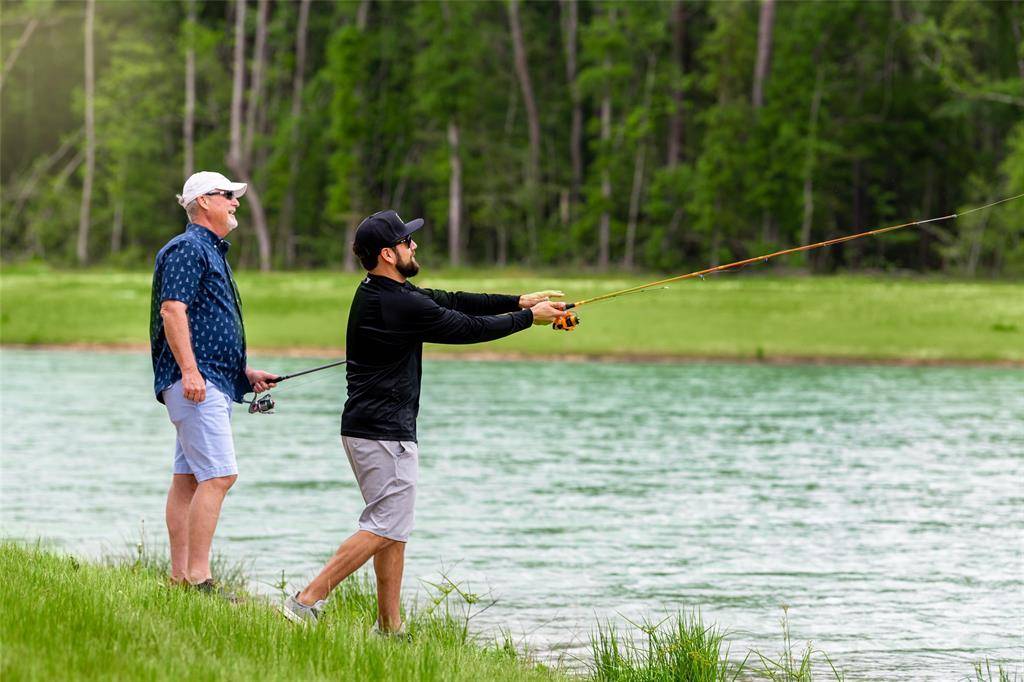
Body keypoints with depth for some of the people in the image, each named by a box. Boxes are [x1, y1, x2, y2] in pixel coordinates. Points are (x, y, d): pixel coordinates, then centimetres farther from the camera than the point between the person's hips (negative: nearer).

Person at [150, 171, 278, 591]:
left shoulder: (212, 252, 24)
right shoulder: (188, 249, -8)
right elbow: (172, 310, -18)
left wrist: (246, 373, 26)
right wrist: (189, 370, -26)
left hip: (214, 382, 11)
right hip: (196, 382, -11)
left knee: (188, 477, 8)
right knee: (219, 475, -16)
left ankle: (180, 576, 9)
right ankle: (198, 577, -19)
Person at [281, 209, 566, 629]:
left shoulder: (378, 293, 11)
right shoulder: (399, 305, -20)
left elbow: (450, 302, 15)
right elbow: (468, 328, -11)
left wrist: (519, 301, 13)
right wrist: (529, 318, 3)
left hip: (363, 429, 10)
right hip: (386, 433, -10)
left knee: (394, 530, 14)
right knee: (384, 529, -8)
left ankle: (389, 626, 17)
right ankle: (307, 602, -13)